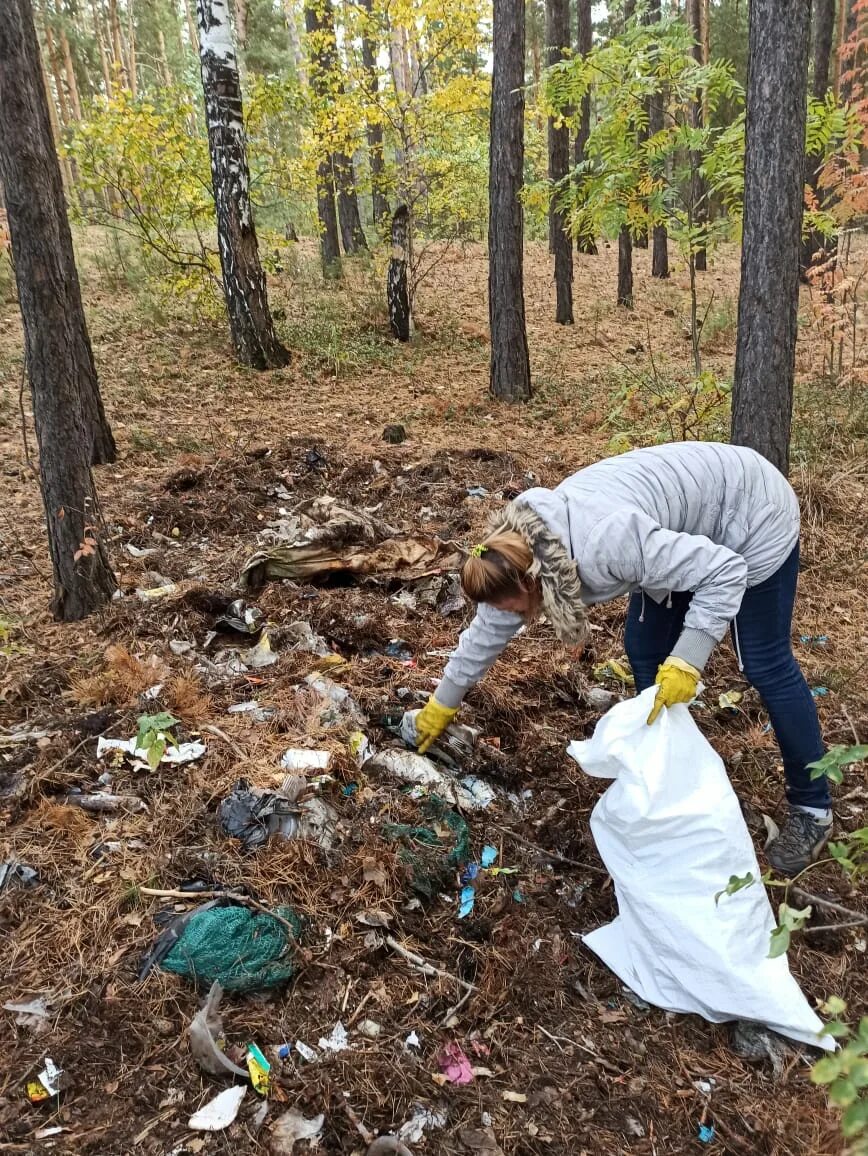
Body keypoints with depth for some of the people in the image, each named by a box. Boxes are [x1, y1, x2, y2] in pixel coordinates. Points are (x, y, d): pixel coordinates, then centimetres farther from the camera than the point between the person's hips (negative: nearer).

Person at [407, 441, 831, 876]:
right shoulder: (524, 548, -12)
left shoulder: (606, 544, -39)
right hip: (693, 520, 8)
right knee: (644, 649, 7)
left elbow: (724, 571, -31)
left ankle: (812, 809, 17)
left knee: (765, 666, -1)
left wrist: (686, 661, -36)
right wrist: (443, 702, 12)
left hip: (752, 514, -8)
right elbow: (490, 626, 3)